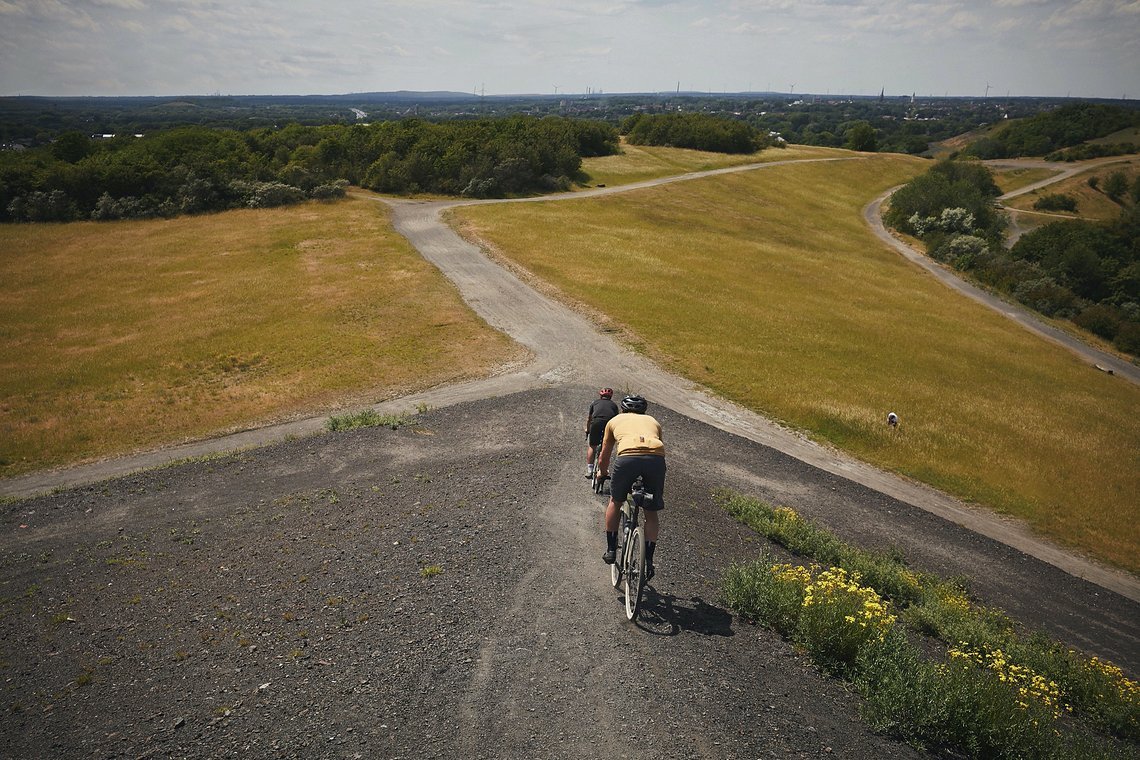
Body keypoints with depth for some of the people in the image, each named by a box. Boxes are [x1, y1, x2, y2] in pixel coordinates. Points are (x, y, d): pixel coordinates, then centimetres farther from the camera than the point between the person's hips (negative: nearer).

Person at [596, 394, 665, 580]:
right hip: (656, 458, 2)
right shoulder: (653, 422, 36)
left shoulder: (615, 421, 33)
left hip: (628, 456, -1)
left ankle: (611, 550, 30)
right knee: (651, 512, 20)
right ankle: (648, 561, 17)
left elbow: (603, 459, 39)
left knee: (615, 501, 25)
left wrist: (602, 475, 59)